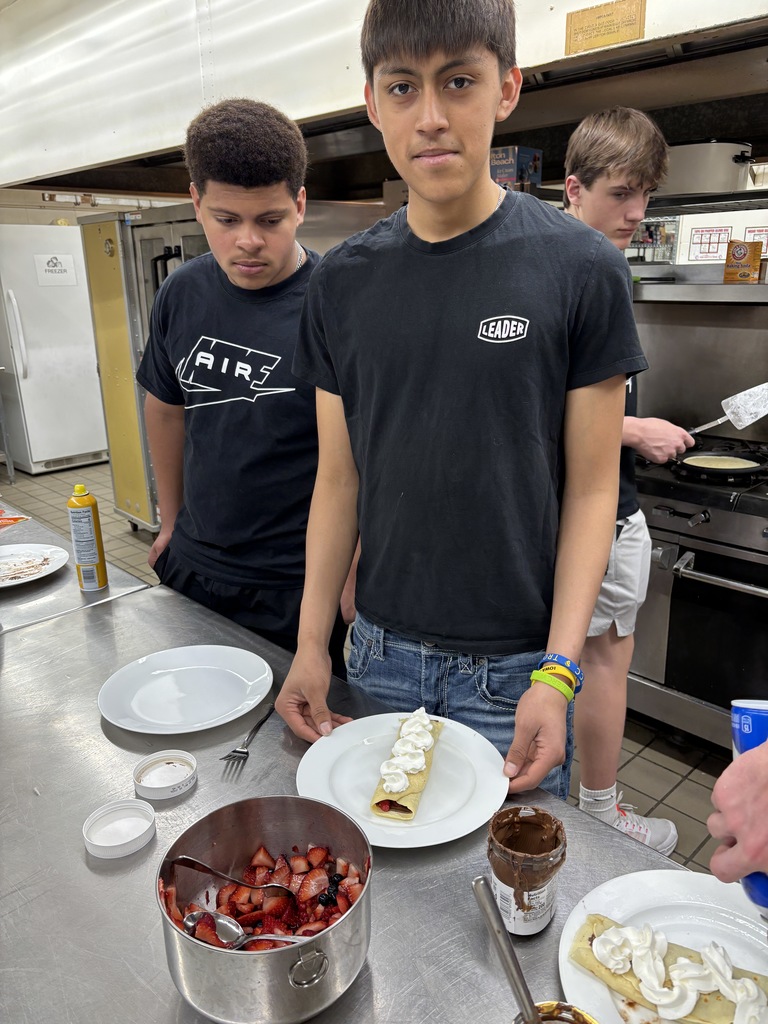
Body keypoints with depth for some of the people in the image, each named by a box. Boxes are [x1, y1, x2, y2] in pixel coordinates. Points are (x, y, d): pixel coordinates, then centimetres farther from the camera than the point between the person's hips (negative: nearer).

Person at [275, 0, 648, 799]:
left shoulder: (578, 269, -10)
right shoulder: (343, 282, 0)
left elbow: (591, 488, -8)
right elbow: (339, 477, 3)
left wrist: (556, 672, -15)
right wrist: (311, 642, -1)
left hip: (514, 666, -2)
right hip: (381, 652, 3)